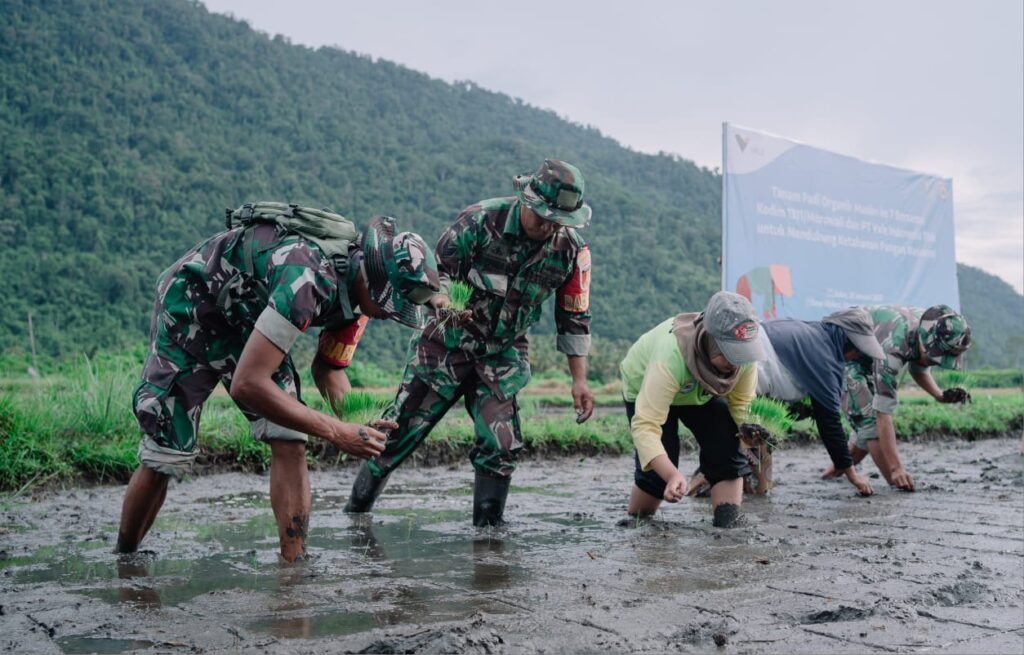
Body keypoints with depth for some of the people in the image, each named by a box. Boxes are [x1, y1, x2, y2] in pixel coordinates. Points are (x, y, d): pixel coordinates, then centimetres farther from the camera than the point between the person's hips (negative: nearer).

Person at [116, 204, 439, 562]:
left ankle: (294, 562, -1)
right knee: (164, 458, -5)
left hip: (249, 320, 7)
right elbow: (247, 384, -41)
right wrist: (335, 432, -36)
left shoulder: (357, 285, -12)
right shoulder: (309, 277, -39)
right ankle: (123, 557, 20)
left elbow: (329, 368, 5)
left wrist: (358, 424, -10)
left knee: (290, 445, -9)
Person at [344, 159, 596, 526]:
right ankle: (356, 508, 22)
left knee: (500, 447, -10)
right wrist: (443, 303, -34)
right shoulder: (481, 219, -18)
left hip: (503, 356, 2)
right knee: (401, 430, 4)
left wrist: (579, 380, -1)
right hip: (448, 343, -2)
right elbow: (436, 268, -12)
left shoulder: (571, 250, -8)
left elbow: (574, 318, 1)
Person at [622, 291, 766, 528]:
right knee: (659, 469, -13)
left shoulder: (743, 350, -31)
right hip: (645, 389, -4)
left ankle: (728, 525, -9)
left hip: (702, 393, 4)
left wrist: (747, 428, -35)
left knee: (727, 452, -17)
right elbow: (645, 425, -48)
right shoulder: (670, 357, -47)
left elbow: (741, 401, -13)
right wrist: (672, 475, -59)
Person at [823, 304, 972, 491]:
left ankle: (835, 471, 29)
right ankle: (899, 483, -21)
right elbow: (883, 413, -42)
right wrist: (895, 469, -44)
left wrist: (939, 395, -16)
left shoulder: (928, 330, -19)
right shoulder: (894, 346, -41)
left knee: (869, 426, 10)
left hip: (867, 362, 8)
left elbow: (918, 370, 5)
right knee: (871, 420, -22)